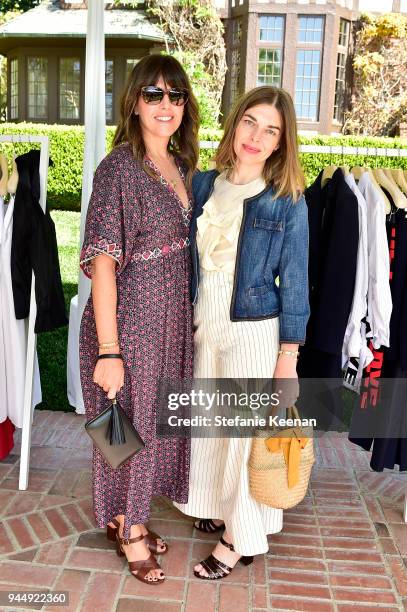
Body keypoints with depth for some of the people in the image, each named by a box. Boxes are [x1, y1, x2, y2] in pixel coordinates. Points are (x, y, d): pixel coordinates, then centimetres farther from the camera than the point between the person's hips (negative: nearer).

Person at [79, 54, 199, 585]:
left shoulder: (181, 165, 7)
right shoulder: (120, 167, -15)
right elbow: (102, 262, -20)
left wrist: (192, 313, 12)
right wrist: (107, 351, -22)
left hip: (174, 312, 8)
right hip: (131, 313, -7)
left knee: (153, 416, 20)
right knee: (128, 420, 10)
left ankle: (129, 515, 43)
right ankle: (127, 529, 34)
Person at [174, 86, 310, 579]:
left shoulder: (287, 201, -10)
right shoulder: (203, 184, 2)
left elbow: (294, 280, -8)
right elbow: (189, 257, 9)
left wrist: (289, 354, -9)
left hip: (254, 330, -5)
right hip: (204, 324, 5)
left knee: (246, 430, 7)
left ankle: (242, 537, 26)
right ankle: (220, 505, 42)